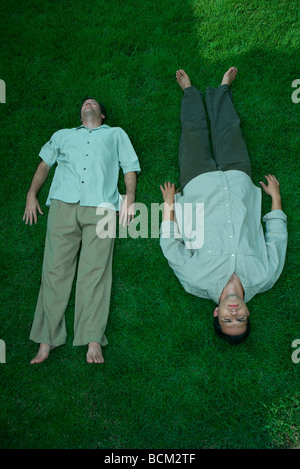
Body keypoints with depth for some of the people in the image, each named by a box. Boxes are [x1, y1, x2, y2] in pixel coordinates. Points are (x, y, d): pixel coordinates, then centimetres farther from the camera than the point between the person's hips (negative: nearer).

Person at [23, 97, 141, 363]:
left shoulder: (116, 134, 30)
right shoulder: (63, 135, 35)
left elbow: (130, 168, 20)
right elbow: (45, 164, 32)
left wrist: (130, 197, 3)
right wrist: (32, 194, 17)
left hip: (100, 206, -2)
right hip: (63, 203, 2)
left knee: (95, 270, -14)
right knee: (55, 268, -10)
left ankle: (93, 341, -16)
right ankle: (46, 341, -7)